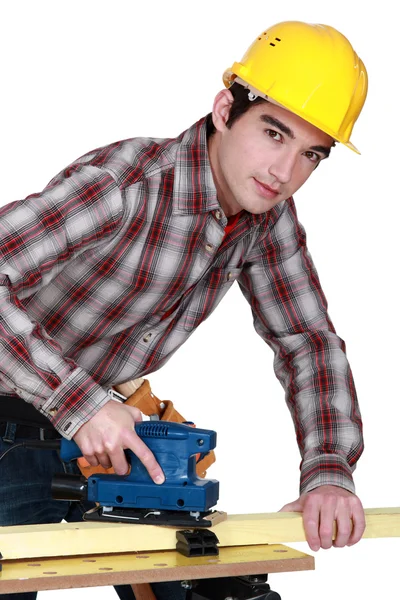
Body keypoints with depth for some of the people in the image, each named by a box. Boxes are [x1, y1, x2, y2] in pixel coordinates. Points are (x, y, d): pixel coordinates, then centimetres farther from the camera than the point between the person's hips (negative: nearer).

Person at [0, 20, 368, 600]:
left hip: (105, 416, 6)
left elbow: (309, 342, -3)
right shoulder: (125, 183, -31)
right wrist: (80, 404, -40)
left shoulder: (269, 215, -8)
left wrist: (329, 472, -17)